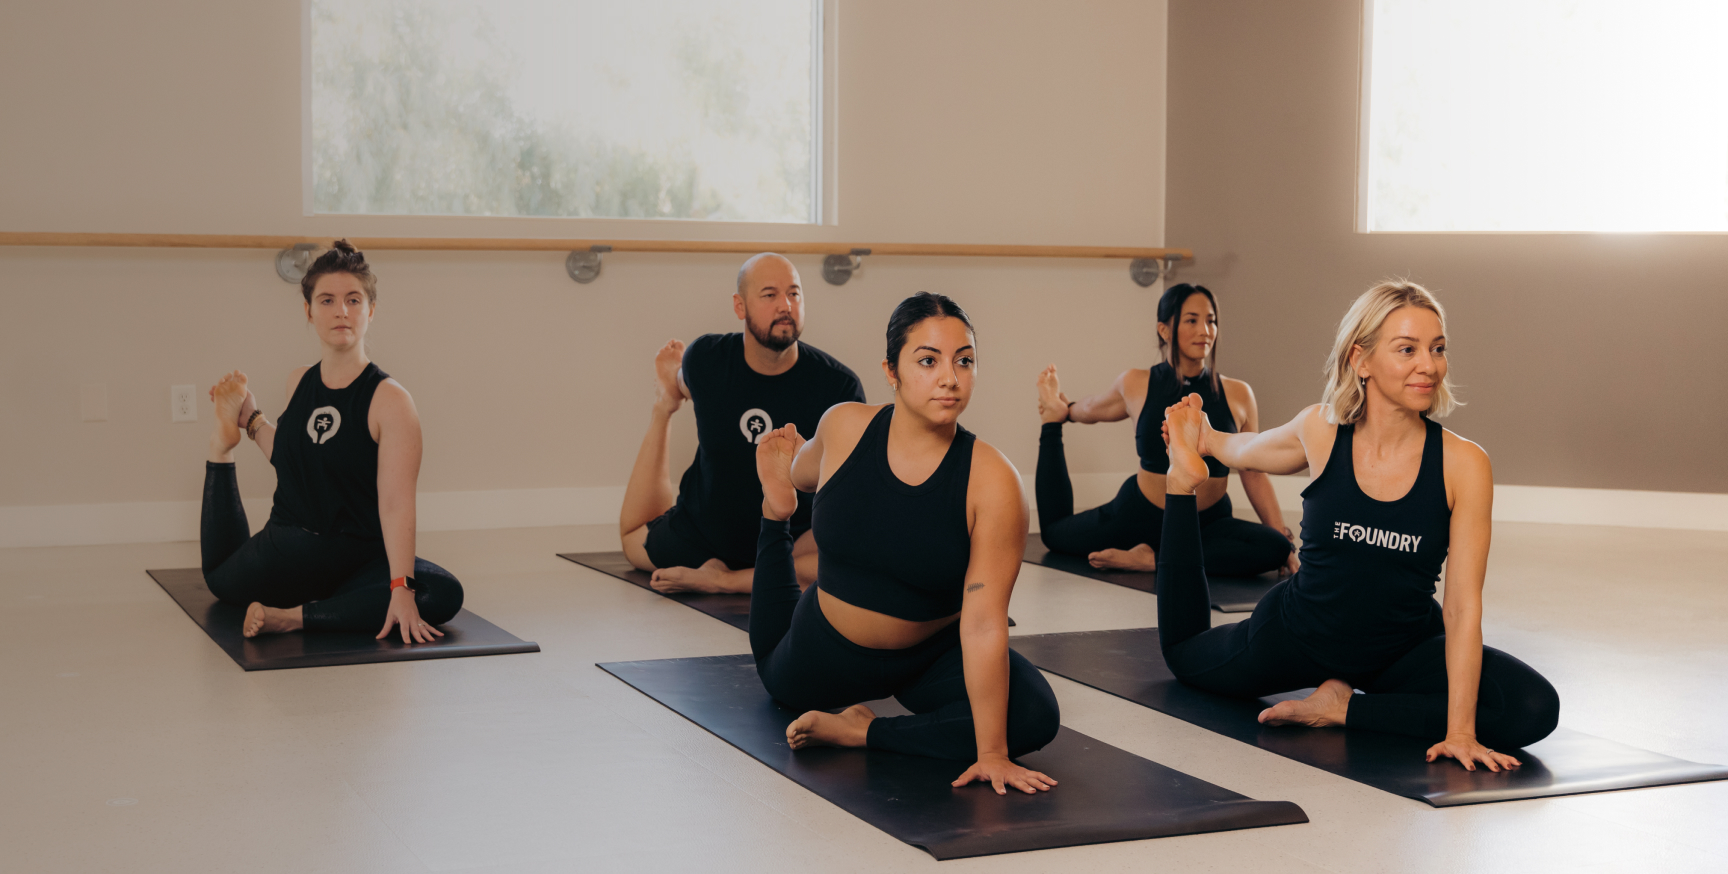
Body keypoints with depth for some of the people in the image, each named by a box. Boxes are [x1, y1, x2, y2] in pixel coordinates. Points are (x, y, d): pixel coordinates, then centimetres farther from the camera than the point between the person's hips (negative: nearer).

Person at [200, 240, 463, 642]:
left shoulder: (390, 400, -19)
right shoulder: (299, 383, -1)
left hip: (358, 558, -4)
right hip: (289, 551, 4)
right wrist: (251, 420, 11)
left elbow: (396, 503, -30)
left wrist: (401, 588, -39)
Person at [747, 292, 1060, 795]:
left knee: (1034, 718, -28)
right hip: (825, 649, 3)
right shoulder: (845, 427, -21)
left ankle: (863, 731, -13)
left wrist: (991, 752, -35)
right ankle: (776, 520, 46)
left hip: (933, 657, -2)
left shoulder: (992, 482, -30)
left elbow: (984, 626, -33)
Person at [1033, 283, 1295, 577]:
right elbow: (1090, 409, 15)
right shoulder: (1136, 385, -9)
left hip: (1208, 522, 0)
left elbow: (1254, 475, -3)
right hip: (1140, 517, 0)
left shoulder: (1238, 395, -8)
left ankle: (1152, 560, -18)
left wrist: (1284, 535, -9)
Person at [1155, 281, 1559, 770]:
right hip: (1296, 634, 1)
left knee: (1534, 710, -23)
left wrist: (1460, 729, -32)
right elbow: (1244, 452, 9)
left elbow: (1463, 606, -27)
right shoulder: (1320, 430, -18)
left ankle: (1346, 707, -10)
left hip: (1403, 650, -1)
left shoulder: (1463, 464, -24)